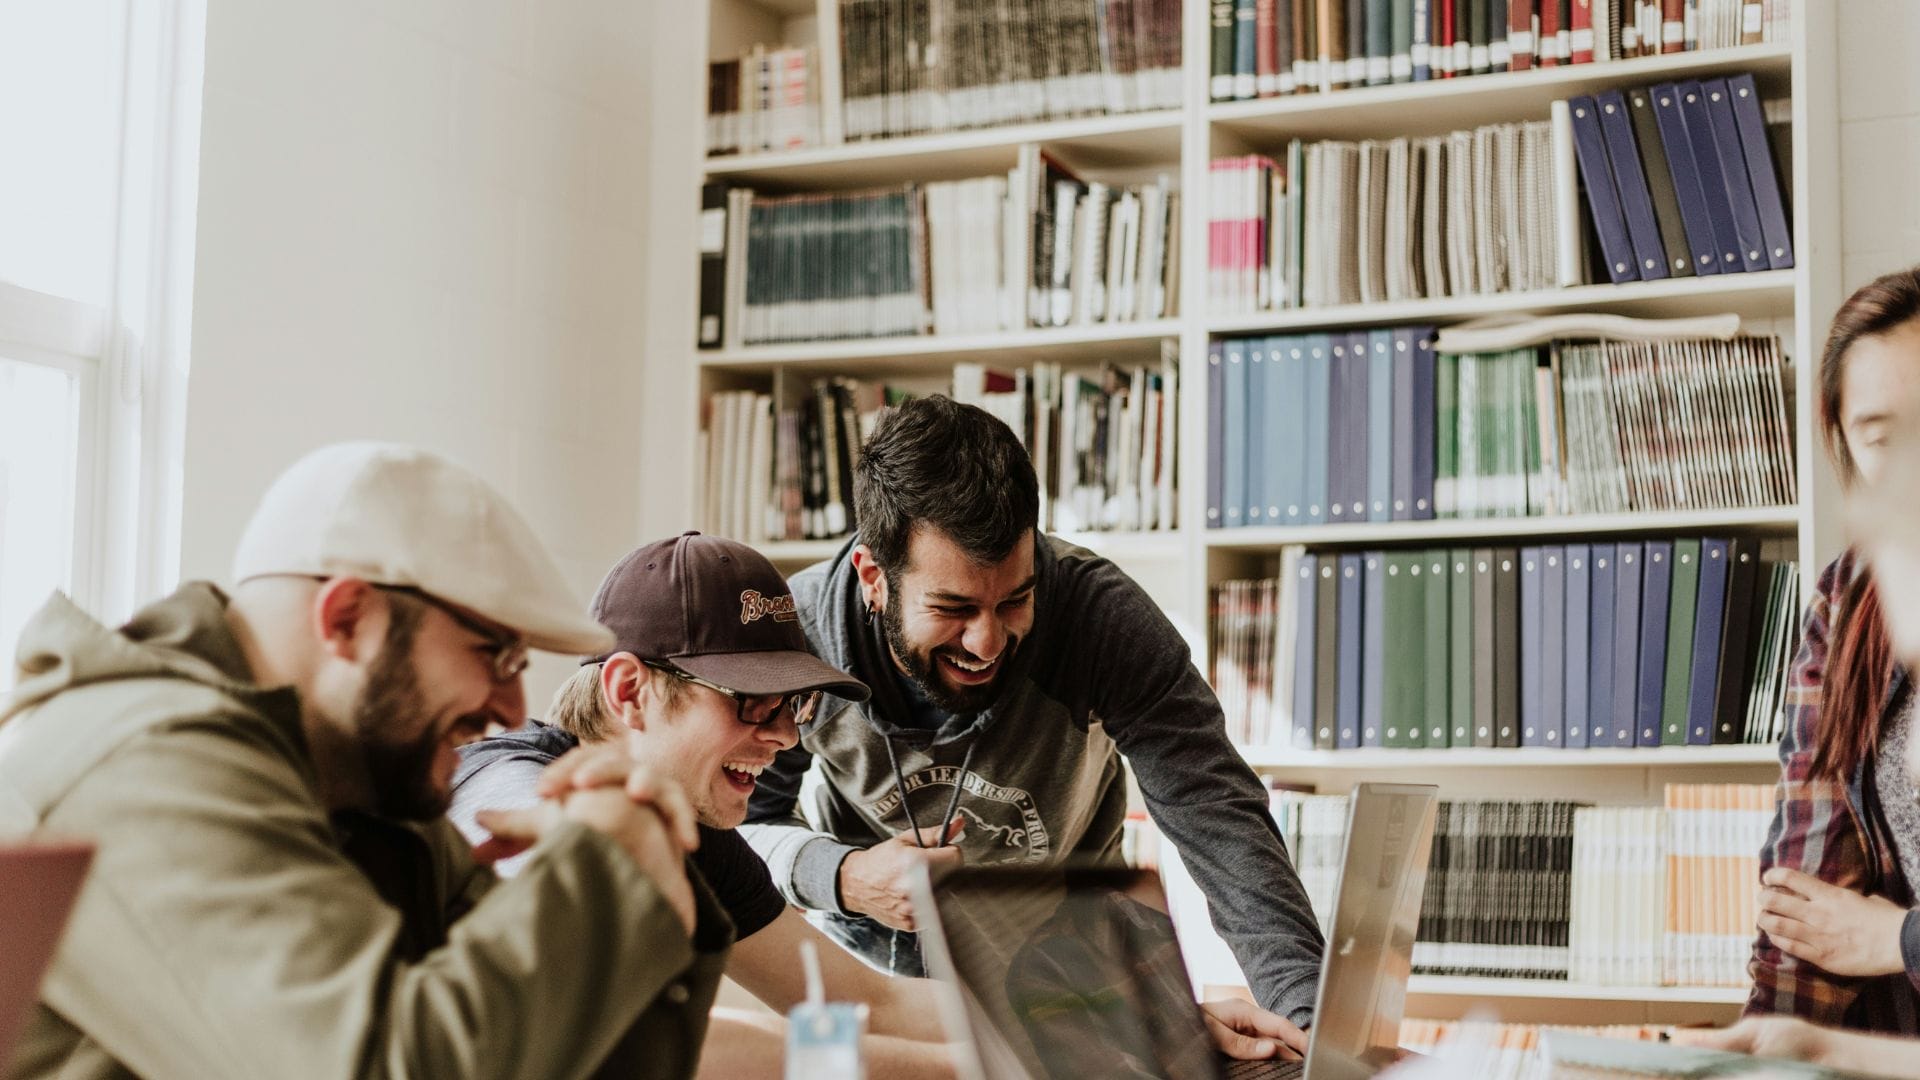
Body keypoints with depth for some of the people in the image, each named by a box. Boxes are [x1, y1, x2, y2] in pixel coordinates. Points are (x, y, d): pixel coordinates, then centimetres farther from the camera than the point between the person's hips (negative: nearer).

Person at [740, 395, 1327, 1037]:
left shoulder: (1103, 614, -26)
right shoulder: (795, 635, -23)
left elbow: (1216, 815, -29)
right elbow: (737, 822, -9)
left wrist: (1306, 1010, -43)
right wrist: (841, 877, -30)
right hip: (870, 953, -1)